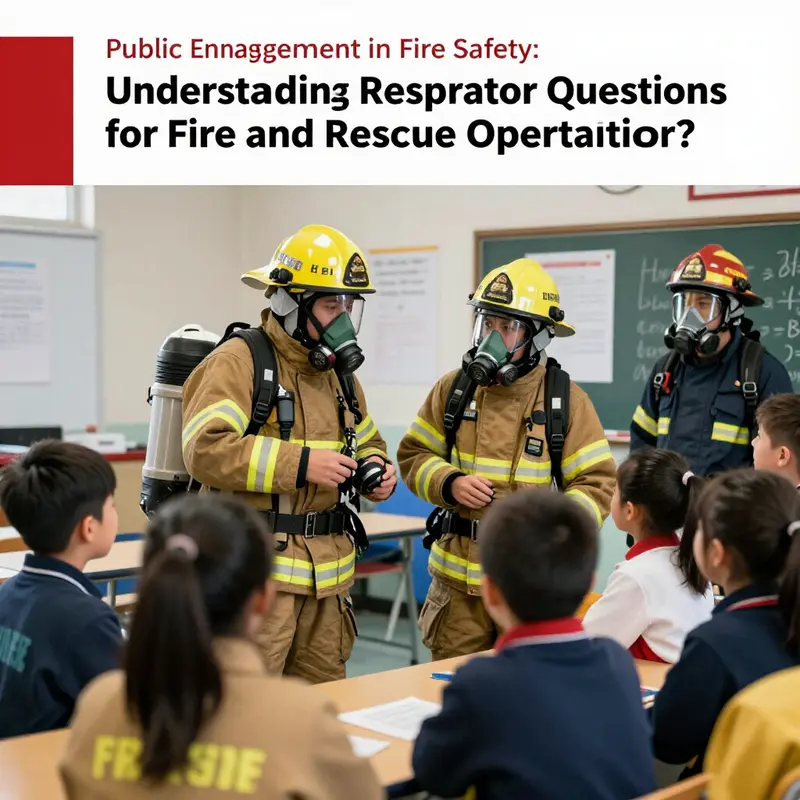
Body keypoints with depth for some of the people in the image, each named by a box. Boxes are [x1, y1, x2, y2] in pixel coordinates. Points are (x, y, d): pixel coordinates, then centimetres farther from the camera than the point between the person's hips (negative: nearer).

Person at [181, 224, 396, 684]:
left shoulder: (338, 371, 16)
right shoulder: (239, 362, -10)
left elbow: (368, 445, 28)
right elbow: (206, 450, -23)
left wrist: (378, 471, 4)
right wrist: (300, 464, -25)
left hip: (328, 574, 8)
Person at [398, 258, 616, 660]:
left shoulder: (567, 400, -3)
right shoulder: (453, 389, 4)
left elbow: (598, 483, -4)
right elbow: (414, 455, 10)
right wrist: (449, 484, -10)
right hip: (459, 581, 2)